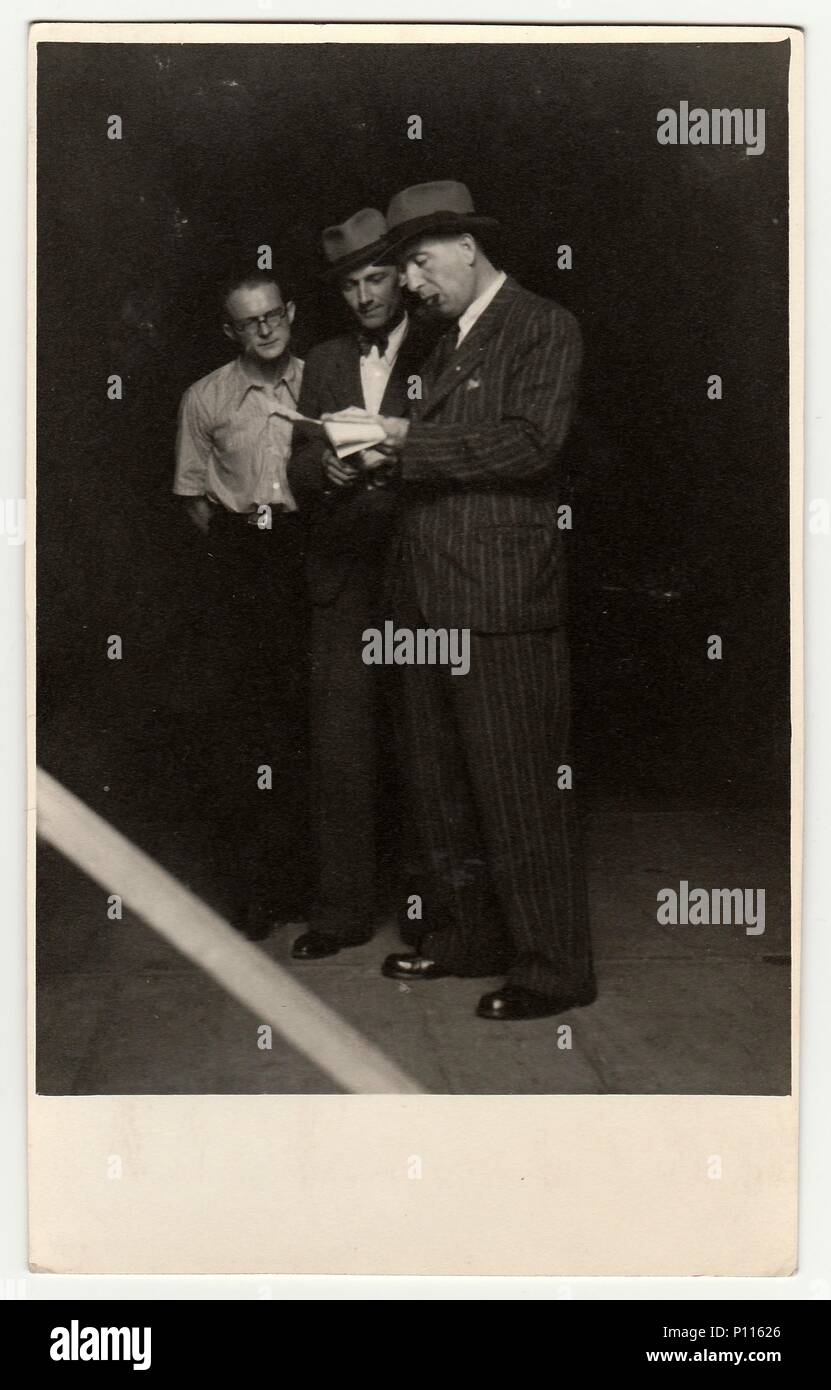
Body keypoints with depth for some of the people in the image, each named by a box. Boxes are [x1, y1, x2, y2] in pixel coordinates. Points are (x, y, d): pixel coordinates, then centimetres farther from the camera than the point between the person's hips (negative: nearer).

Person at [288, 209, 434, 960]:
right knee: (342, 746, -1)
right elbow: (300, 473, 11)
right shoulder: (324, 362, 16)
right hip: (343, 575, 3)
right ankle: (343, 909, 6)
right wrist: (325, 468, -11)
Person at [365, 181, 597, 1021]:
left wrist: (409, 439, -16)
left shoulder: (543, 328, -3)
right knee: (440, 784, 14)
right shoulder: (449, 341, 21)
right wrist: (383, 452, 4)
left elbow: (529, 443, -16)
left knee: (519, 788, -4)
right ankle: (469, 937, 27)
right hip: (430, 596, 9)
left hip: (502, 602, -9)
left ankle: (554, 968, 6)